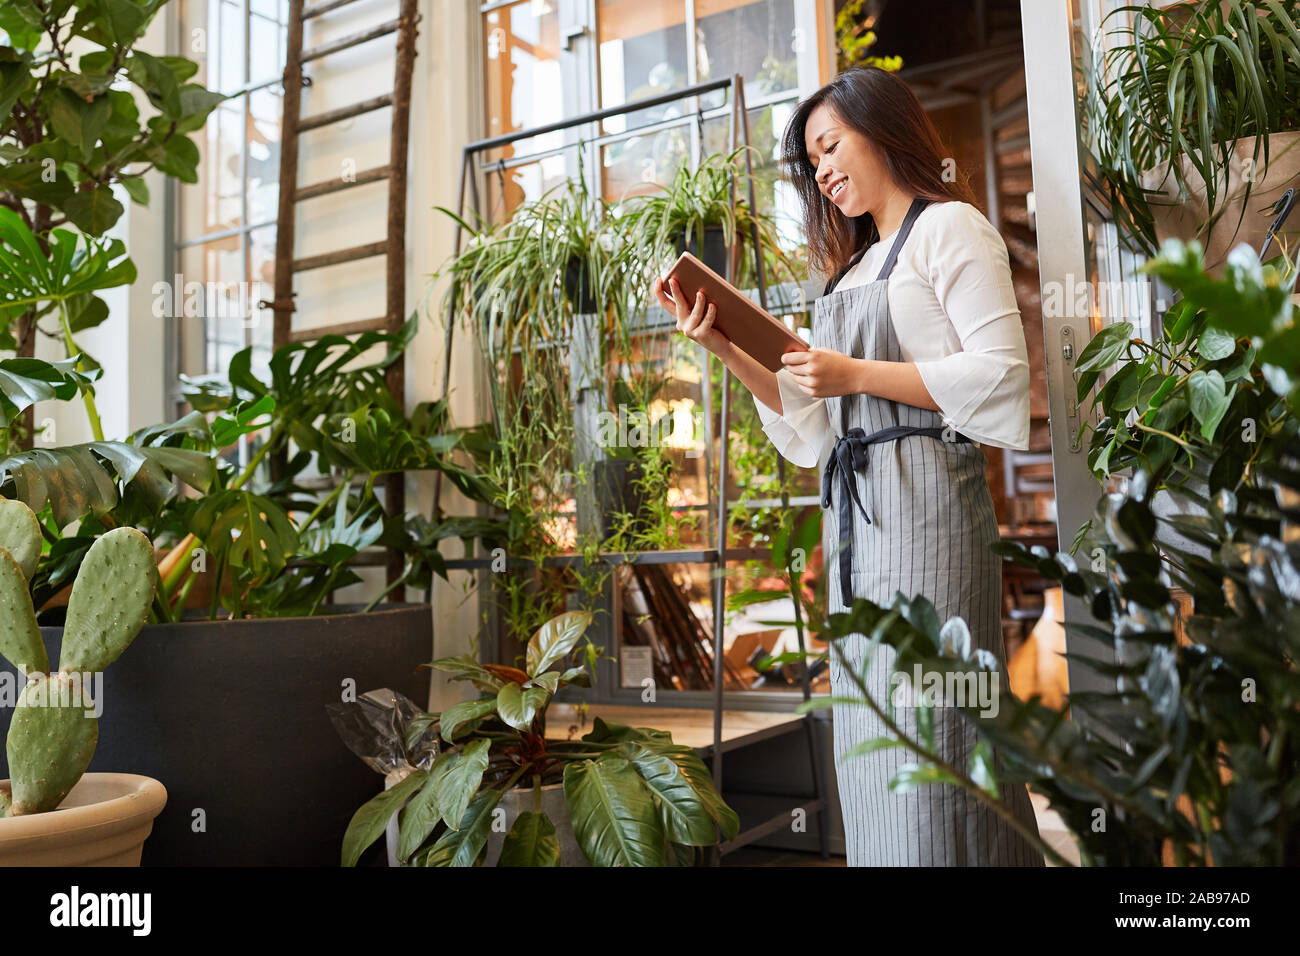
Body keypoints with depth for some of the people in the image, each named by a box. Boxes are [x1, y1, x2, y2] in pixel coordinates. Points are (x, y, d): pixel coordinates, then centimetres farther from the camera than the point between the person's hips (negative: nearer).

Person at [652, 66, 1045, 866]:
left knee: (929, 728, -7)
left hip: (923, 493, -8)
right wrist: (728, 350, 5)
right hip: (853, 508, 8)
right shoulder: (856, 267, 24)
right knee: (875, 737, 8)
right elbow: (814, 423, 17)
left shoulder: (949, 227, 3)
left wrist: (857, 375, -14)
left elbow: (1002, 375, -10)